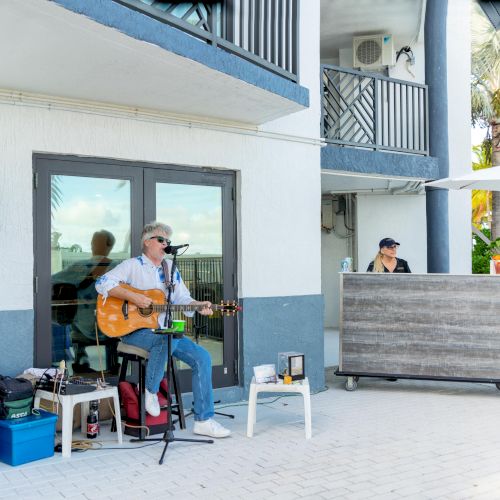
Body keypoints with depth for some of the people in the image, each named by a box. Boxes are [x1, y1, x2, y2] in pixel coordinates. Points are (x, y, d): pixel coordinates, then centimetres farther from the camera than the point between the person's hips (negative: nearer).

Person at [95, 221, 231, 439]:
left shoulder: (170, 269, 18)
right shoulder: (132, 265, 0)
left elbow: (183, 299, 14)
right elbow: (102, 283, -13)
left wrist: (200, 306, -8)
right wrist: (132, 296, -23)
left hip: (165, 331, 6)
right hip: (135, 330, -6)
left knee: (202, 357, -11)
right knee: (168, 339, -39)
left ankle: (203, 421, -6)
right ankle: (150, 390, -13)